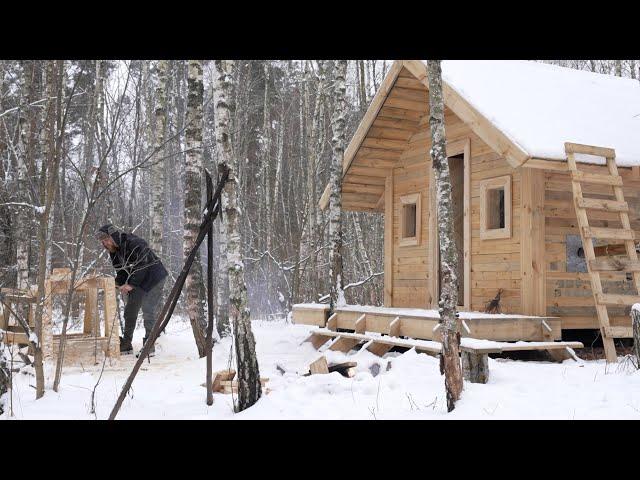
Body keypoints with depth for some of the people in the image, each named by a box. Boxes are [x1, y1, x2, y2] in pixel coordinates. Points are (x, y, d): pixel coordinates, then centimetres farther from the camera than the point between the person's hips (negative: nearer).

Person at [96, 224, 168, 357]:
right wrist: (118, 283, -11)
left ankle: (149, 347, -6)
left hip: (153, 278, -9)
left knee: (149, 313, -13)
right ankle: (126, 345, 17)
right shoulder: (115, 251, 2)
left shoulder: (134, 243, -26)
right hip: (136, 281, 9)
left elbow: (142, 266, -28)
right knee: (129, 311, 8)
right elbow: (121, 271, 8)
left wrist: (131, 284, -28)